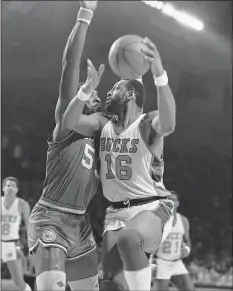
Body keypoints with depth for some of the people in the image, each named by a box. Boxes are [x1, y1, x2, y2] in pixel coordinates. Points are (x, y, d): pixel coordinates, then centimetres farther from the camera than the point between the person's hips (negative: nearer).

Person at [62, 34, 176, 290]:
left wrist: (159, 76, -47)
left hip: (152, 208, -6)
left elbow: (168, 125, -33)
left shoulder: (148, 123, -9)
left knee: (128, 238, -39)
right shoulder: (103, 124, 9)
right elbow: (69, 122, -8)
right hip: (116, 212, 6)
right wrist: (88, 88, -25)